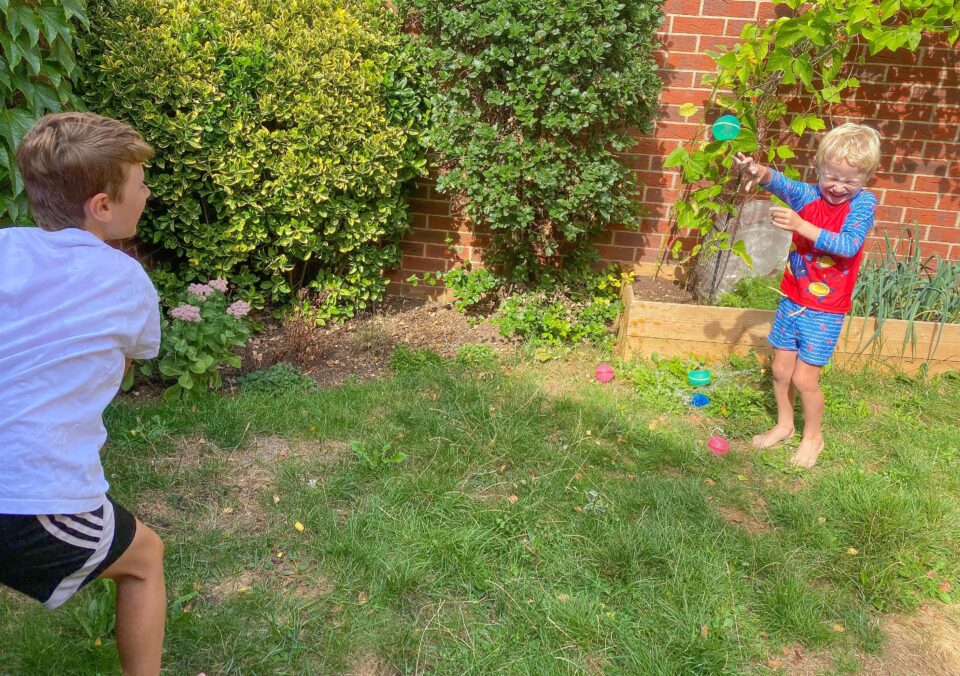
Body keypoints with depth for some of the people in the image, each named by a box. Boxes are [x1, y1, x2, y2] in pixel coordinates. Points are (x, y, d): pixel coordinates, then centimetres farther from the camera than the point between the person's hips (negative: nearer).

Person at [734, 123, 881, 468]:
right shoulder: (808, 194, -4)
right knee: (780, 369, 14)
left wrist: (800, 225, -37)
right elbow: (782, 184, -24)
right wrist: (760, 173, -47)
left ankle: (813, 436, 25)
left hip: (825, 310, -4)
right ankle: (784, 424, 38)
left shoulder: (863, 203, -13)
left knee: (804, 378, 0)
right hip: (792, 300, 4)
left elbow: (848, 245, -27)